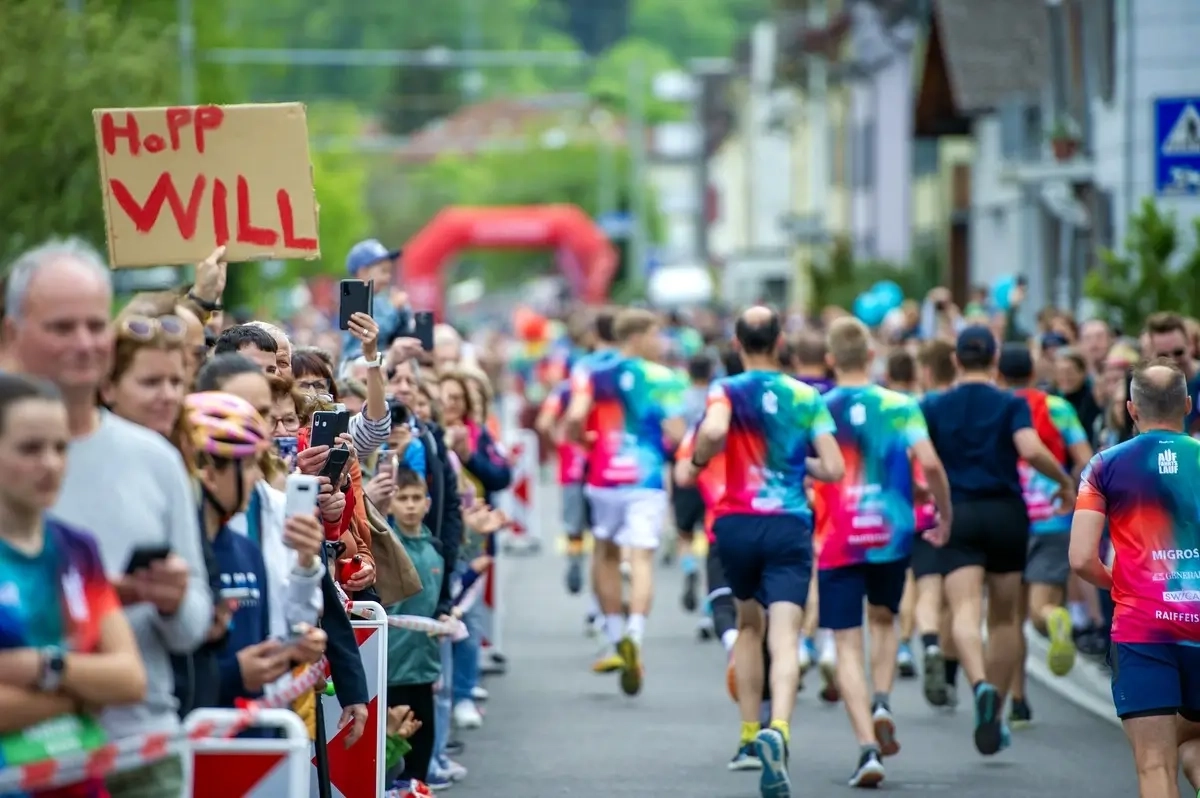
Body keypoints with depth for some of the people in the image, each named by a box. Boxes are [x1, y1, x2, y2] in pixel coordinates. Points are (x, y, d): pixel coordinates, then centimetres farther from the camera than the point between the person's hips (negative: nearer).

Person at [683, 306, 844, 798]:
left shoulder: (727, 390, -1)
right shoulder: (807, 397, 4)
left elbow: (713, 430, -24)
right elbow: (833, 468, 0)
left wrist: (698, 459, -4)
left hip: (738, 524, 1)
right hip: (790, 528, -1)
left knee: (749, 624, 25)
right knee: (784, 639, -12)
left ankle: (749, 733, 27)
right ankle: (777, 730, -36)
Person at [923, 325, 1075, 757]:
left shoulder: (934, 408, 5)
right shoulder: (1012, 405, 0)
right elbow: (1031, 449, -16)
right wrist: (1065, 481, 0)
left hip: (957, 515, 0)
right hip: (1006, 513, 1)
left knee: (966, 612, -14)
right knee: (1005, 617, 15)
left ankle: (981, 684, -43)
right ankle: (995, 715, 20)